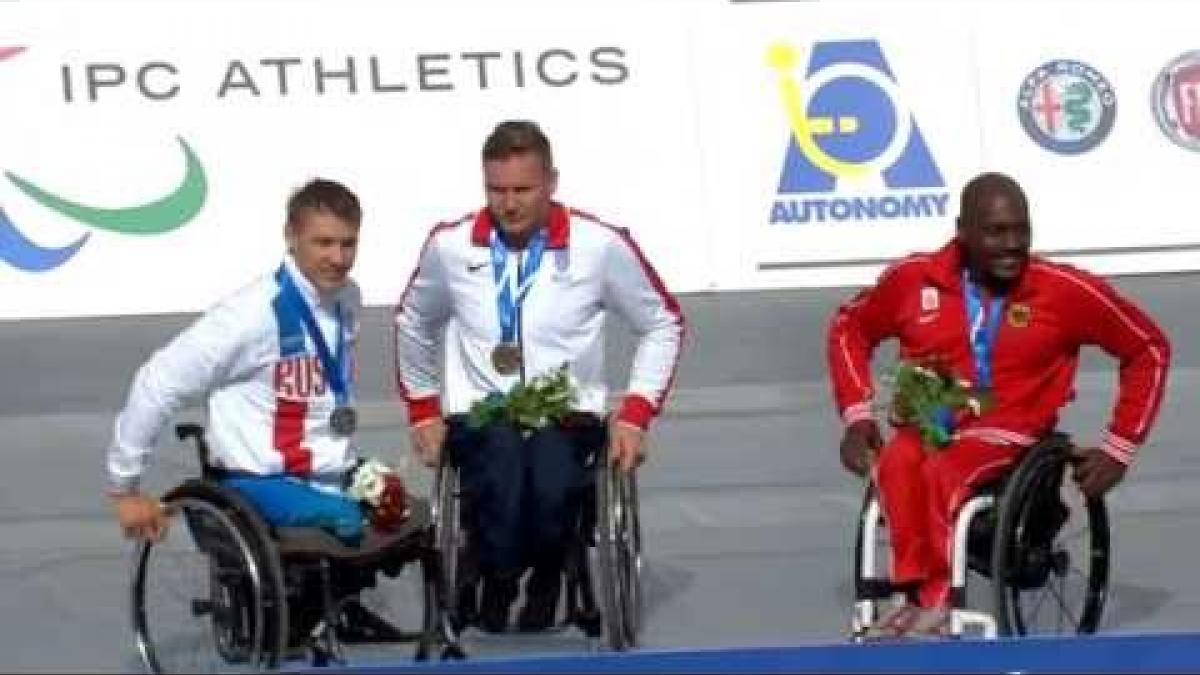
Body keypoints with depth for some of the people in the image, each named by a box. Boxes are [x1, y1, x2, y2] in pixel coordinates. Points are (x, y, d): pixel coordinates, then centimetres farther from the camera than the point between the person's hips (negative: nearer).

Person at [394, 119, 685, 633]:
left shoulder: (600, 245, -4)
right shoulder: (449, 246, 2)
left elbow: (662, 325, 10)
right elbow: (413, 324, 23)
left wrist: (635, 413, 2)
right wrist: (423, 409, 19)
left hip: (568, 417, -1)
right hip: (479, 417, 1)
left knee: (552, 490, -36)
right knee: (503, 487, -34)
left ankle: (543, 585, -3)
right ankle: (498, 587, -2)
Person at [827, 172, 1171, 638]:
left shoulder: (1064, 290, -6)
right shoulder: (915, 279, 0)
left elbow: (1149, 350, 4)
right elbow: (849, 329, 18)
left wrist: (1119, 448, 2)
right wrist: (857, 415, 5)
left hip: (1009, 431, -2)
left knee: (943, 473, -35)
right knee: (895, 465, -34)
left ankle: (934, 601, -27)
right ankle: (918, 595, -32)